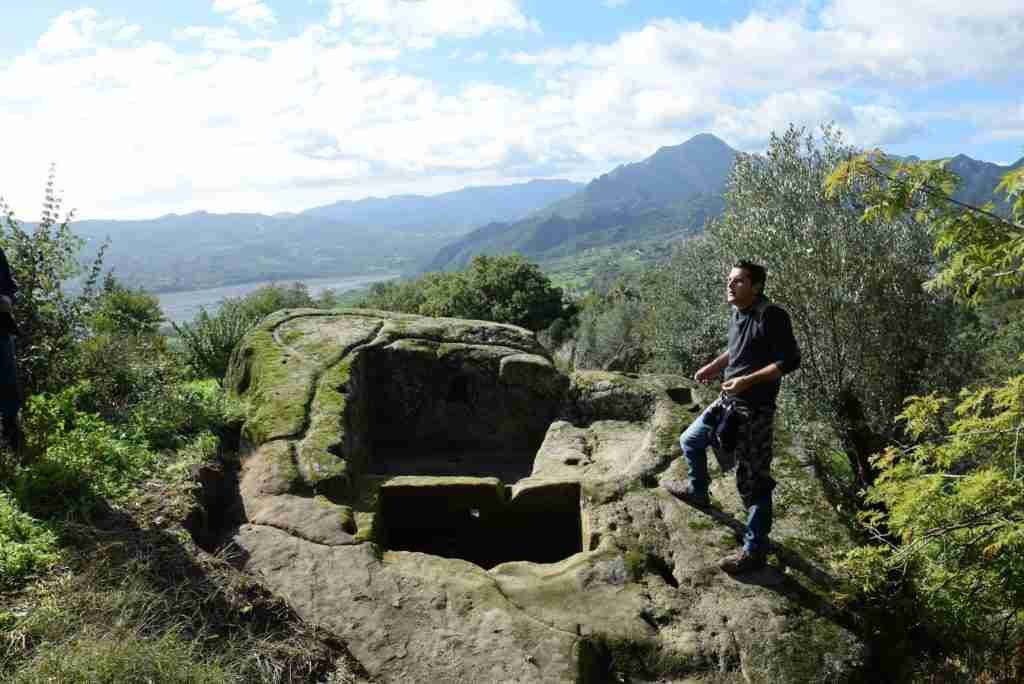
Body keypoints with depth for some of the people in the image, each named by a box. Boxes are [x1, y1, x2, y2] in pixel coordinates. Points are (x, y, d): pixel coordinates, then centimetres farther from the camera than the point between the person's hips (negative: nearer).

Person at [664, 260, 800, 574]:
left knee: (752, 481, -2)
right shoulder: (737, 314, 6)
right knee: (690, 440, 26)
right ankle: (697, 491, 52)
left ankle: (754, 551, 11)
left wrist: (747, 380, -26)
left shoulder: (771, 316, -20)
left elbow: (790, 360, -22)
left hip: (754, 410, -9)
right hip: (728, 401, 9)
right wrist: (714, 367, 10)